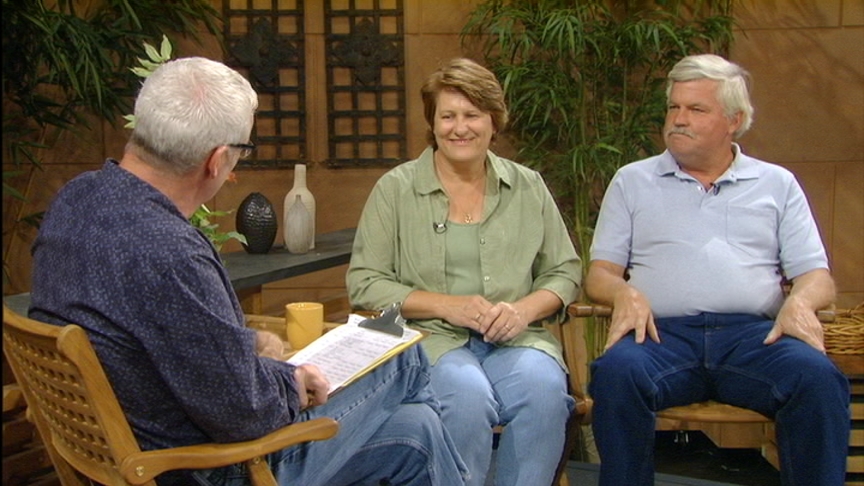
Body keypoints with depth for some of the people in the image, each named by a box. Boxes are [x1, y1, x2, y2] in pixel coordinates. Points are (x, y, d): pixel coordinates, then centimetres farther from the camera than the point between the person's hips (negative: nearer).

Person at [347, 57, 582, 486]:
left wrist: (526, 308, -8)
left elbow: (564, 272, 14)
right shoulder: (395, 188, 4)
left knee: (545, 390, -30)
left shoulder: (528, 187, 12)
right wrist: (445, 305, -11)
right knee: (468, 396, -34)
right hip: (431, 338, -2)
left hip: (514, 339, 2)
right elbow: (364, 284, 1)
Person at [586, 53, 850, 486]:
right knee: (618, 372, -34)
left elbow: (816, 275, 15)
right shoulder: (632, 181, 19)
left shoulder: (777, 184, 20)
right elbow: (600, 272, 14)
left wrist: (799, 303, -10)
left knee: (818, 377, -31)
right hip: (664, 333, 0)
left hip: (753, 334, 1)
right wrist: (624, 293, -10)